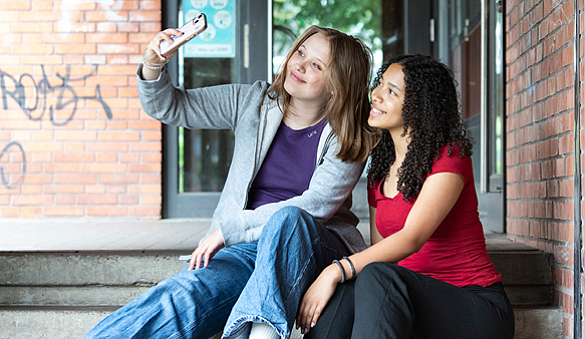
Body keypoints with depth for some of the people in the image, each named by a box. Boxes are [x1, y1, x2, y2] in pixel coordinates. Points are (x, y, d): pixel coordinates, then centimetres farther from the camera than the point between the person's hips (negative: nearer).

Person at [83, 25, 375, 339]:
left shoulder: (348, 138, -3)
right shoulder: (252, 102, 6)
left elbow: (315, 206, -14)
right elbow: (168, 107, 9)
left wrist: (227, 229, -16)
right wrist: (152, 67, -13)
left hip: (315, 246, -2)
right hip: (245, 249, 2)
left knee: (288, 218, -39)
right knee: (176, 301, -29)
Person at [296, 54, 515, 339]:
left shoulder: (450, 156, -10)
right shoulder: (380, 169, 13)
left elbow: (412, 238, -22)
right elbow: (379, 249, 10)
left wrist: (337, 270, -31)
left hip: (477, 307, -6)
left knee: (378, 277, -34)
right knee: (339, 292, -25)